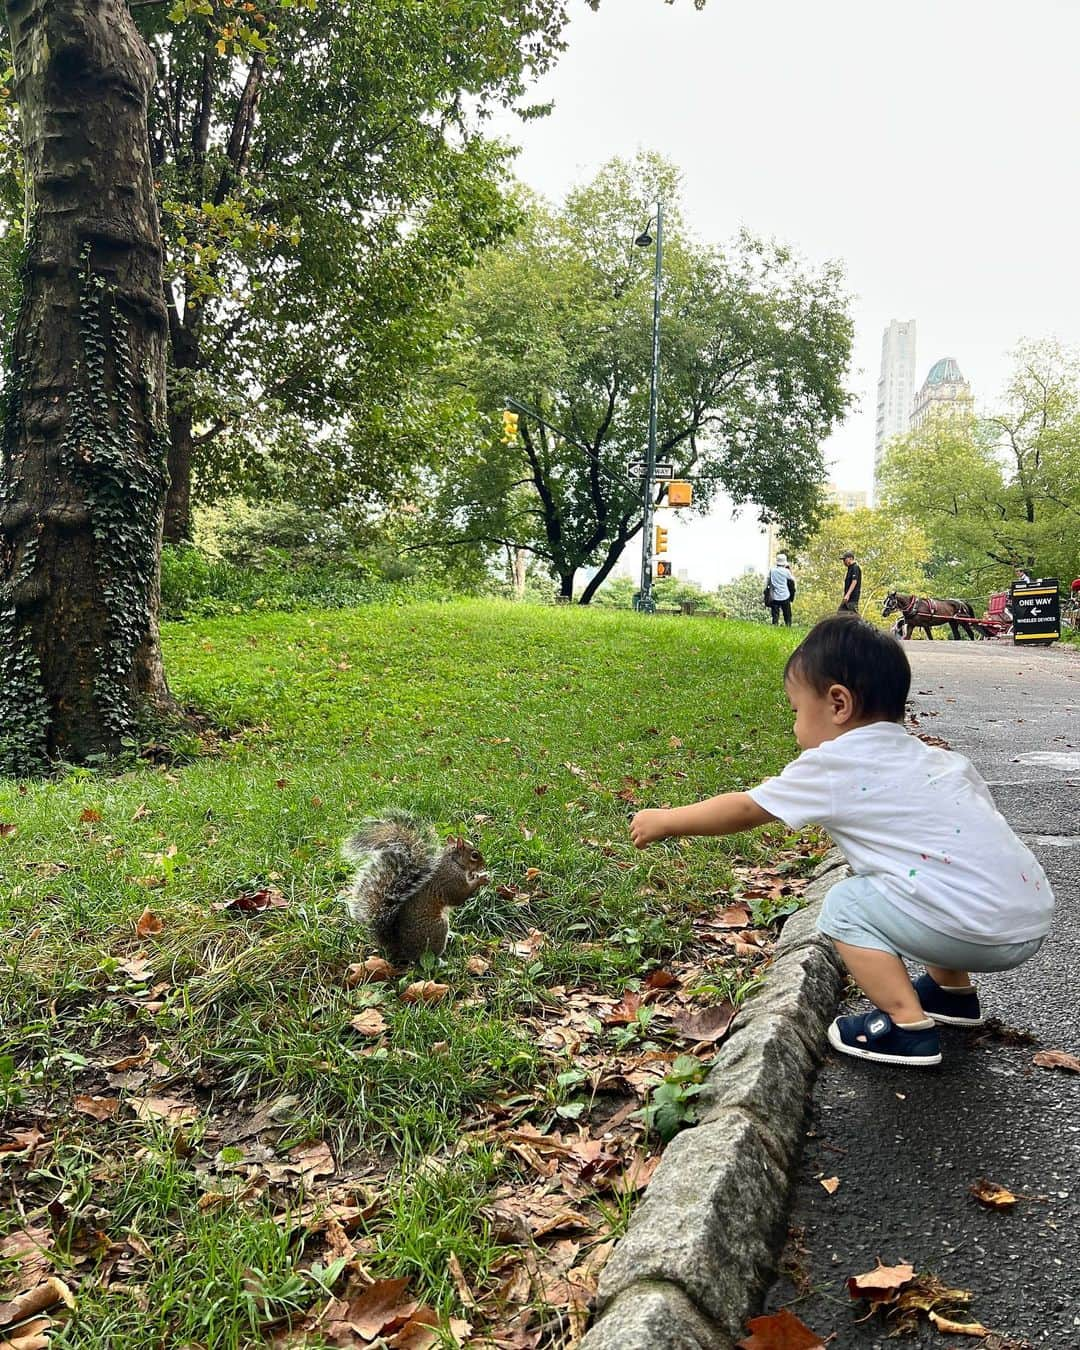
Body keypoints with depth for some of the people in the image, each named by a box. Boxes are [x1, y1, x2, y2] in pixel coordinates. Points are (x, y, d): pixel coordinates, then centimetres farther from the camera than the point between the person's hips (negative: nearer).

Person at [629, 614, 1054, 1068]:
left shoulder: (833, 766, -5)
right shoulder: (937, 758, 15)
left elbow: (744, 810, 3)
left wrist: (664, 821, 16)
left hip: (984, 932, -9)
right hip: (1034, 919, 9)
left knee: (845, 905, 4)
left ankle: (908, 1027, 2)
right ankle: (954, 992, 35)